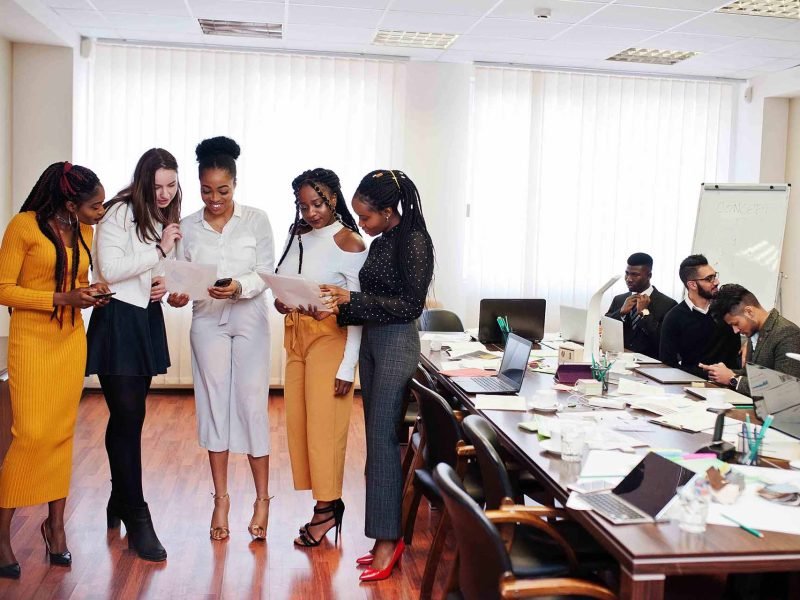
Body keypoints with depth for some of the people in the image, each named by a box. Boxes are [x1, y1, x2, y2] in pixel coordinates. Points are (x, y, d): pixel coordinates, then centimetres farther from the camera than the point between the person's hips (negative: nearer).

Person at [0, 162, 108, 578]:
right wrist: (62, 298, -18)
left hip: (71, 339, 5)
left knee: (62, 433, 6)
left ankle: (55, 524, 17)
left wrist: (89, 294, 2)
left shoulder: (84, 231, 9)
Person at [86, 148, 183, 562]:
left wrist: (165, 284, 4)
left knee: (128, 417, 14)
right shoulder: (119, 214, -10)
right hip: (117, 321, -7)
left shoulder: (168, 218, 13)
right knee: (128, 418, -7)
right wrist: (160, 251, -17)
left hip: (148, 321, 7)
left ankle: (119, 503, 28)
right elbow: (109, 270, -18)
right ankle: (137, 519, 0)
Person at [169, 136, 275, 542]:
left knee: (252, 405, -3)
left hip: (249, 320, -2)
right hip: (208, 322, 2)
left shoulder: (256, 220, -2)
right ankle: (221, 499, 18)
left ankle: (262, 498, 10)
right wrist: (178, 295, -18)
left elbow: (265, 275, -5)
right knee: (213, 405, 6)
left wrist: (238, 287, -24)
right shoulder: (188, 227, 4)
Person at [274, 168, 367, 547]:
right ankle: (327, 504, 19)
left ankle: (327, 508, 11)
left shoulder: (349, 243, -11)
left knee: (324, 423, -3)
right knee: (297, 420, 8)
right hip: (295, 334, 7)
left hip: (330, 337, -7)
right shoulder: (298, 235, 10)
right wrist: (280, 300, -3)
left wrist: (348, 366, -16)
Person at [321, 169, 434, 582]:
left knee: (382, 438, -8)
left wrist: (352, 299, -17)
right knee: (376, 436, 8)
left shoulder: (414, 241, -11)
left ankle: (387, 540, 0)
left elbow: (410, 305, -15)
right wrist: (341, 305, 0)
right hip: (371, 341, 8)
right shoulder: (379, 243, 12)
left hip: (397, 344, -8)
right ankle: (386, 535, 15)